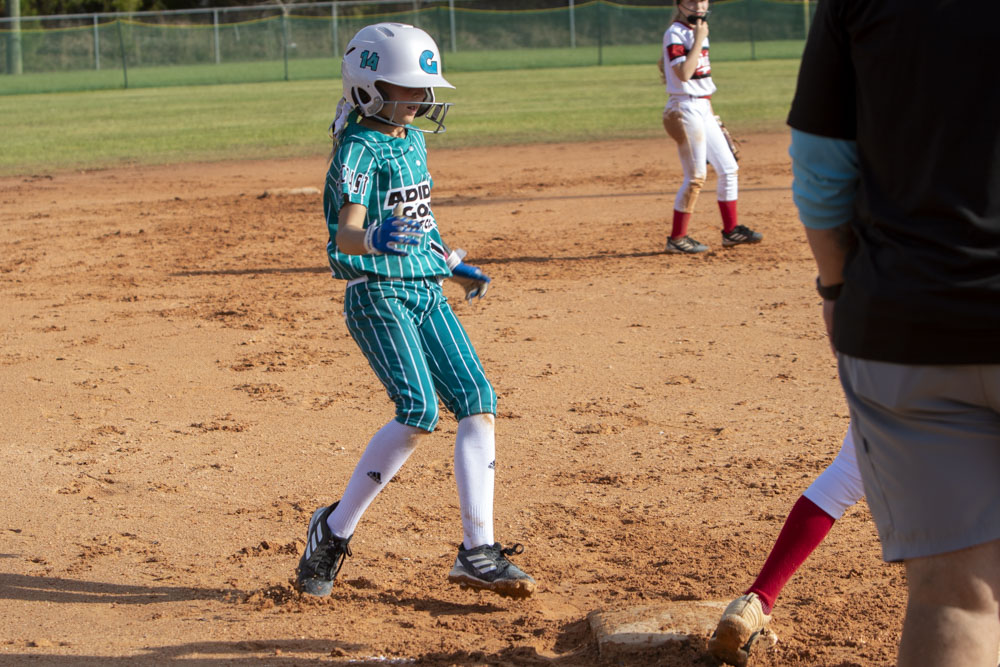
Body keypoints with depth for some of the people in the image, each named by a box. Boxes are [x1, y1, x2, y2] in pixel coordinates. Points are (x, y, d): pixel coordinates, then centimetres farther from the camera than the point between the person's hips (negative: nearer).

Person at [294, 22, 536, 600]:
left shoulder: (414, 141, 13)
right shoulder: (359, 149, -12)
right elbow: (346, 233, -27)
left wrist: (455, 264, 33)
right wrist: (376, 238, -48)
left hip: (428, 292, 8)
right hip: (378, 295, -8)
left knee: (478, 402, -5)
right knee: (419, 410, -21)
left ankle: (478, 551, -4)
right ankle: (335, 529, -4)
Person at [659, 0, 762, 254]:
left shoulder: (698, 32, 14)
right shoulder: (675, 34, -12)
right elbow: (684, 74, -25)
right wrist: (699, 40, -20)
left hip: (703, 109, 9)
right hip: (685, 108, -9)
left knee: (728, 169, 11)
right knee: (696, 176, -7)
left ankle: (731, 230, 21)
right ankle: (677, 238, 1)